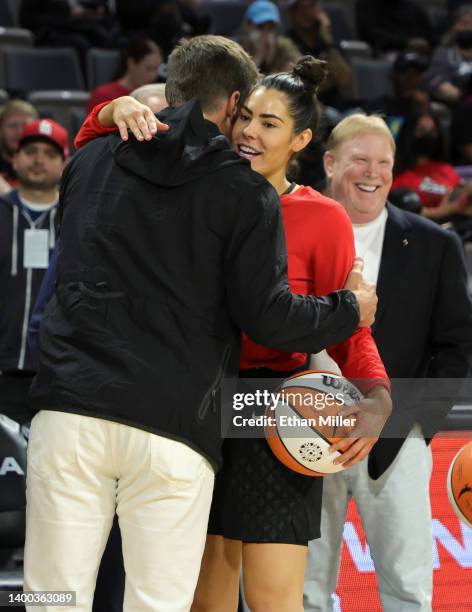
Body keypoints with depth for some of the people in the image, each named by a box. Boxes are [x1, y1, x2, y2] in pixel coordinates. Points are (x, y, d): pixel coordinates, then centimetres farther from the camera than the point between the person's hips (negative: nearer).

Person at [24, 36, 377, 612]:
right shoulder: (245, 192, 2)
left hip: (69, 411, 3)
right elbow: (267, 315, -2)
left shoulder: (89, 160, 15)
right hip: (172, 432, -3)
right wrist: (351, 309, 15)